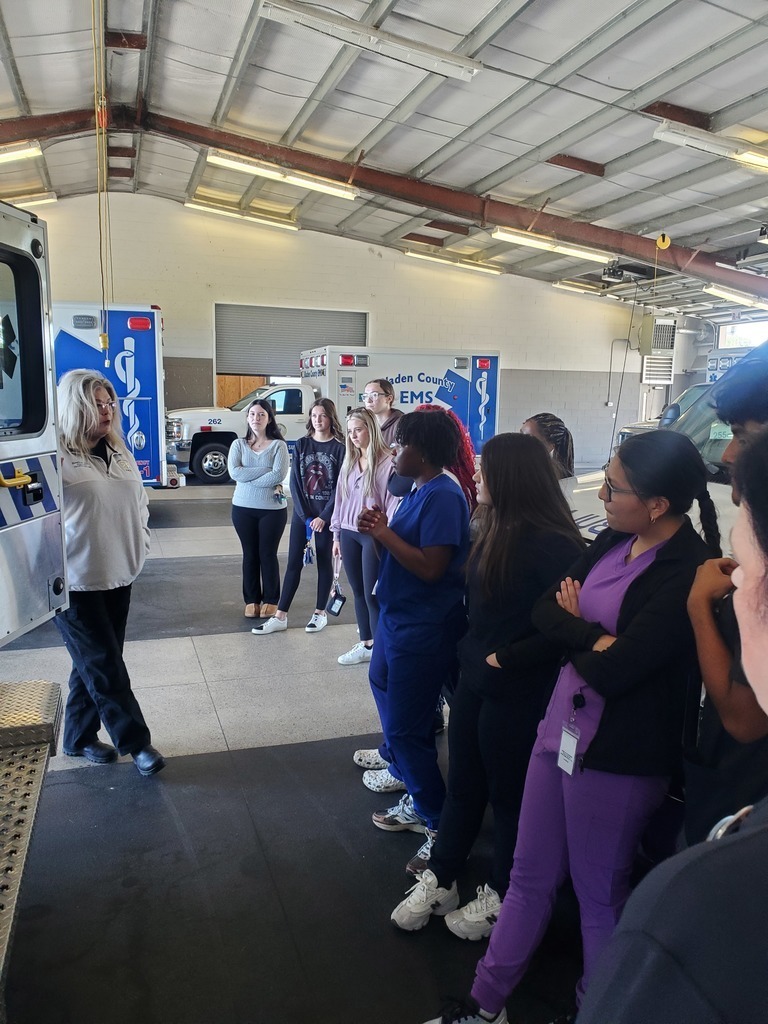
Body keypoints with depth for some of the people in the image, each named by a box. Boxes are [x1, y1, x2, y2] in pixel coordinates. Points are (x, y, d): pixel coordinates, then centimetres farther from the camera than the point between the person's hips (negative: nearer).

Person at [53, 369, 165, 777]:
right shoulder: (57, 458, -14)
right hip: (76, 584, -7)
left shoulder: (119, 453, 10)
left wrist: (139, 544, 13)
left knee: (94, 664, 17)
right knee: (106, 667, 1)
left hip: (117, 577, 7)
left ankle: (79, 739, 32)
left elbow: (139, 502, 22)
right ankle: (137, 742, 12)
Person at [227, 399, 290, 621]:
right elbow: (234, 472, -12)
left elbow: (279, 475, -18)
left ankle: (270, 600, 20)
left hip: (272, 509, -2)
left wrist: (248, 478, -14)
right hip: (243, 508, 3)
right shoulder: (238, 444, 4)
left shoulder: (278, 445, -4)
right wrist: (266, 471, -16)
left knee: (268, 554, 6)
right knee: (250, 554, 10)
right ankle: (251, 600, 22)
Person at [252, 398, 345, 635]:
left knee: (324, 562, 7)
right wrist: (306, 517, -8)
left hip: (327, 514, -3)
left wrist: (324, 517, -14)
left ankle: (320, 613, 19)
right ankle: (280, 616, 6)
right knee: (294, 563, 3)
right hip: (301, 513, 3)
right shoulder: (301, 444, 4)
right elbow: (295, 482, 0)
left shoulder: (339, 447, -5)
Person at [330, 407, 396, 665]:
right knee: (358, 592, 14)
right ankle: (365, 644, 26)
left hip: (374, 535, -7)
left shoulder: (387, 461, -12)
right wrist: (337, 534, 15)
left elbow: (393, 501, -13)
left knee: (373, 595, -3)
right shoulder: (349, 462, 12)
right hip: (349, 534, 7)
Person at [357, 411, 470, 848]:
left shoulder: (444, 496, -23)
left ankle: (433, 815, 21)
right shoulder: (420, 490, 7)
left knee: (406, 723, 0)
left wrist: (384, 533, -21)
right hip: (398, 615, 11)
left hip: (424, 627, -11)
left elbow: (431, 567, -29)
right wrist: (380, 529, -8)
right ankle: (400, 766, 56)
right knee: (384, 684, 31)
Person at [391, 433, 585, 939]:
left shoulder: (552, 544, -22)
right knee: (463, 784, 19)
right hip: (475, 678, 7)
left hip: (517, 692, -7)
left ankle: (503, 897, 35)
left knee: (509, 793, 13)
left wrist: (508, 658, -18)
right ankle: (438, 878, 36)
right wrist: (473, 650, 3)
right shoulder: (497, 530, 4)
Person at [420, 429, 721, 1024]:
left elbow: (611, 672, -25)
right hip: (562, 726, 7)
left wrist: (574, 638, -6)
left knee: (600, 895, 17)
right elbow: (546, 609, -1)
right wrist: (594, 639, -19)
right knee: (530, 877, 20)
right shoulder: (613, 542, 2)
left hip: (618, 755, -7)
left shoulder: (690, 574, -21)